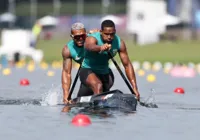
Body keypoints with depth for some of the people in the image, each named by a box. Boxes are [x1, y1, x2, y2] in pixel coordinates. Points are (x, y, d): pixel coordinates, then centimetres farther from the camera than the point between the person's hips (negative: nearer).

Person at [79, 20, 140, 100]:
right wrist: (100, 48, -78)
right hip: (88, 70, -6)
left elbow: (127, 65, -12)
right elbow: (89, 46, -53)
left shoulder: (119, 43, -14)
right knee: (98, 86, -34)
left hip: (105, 72, 6)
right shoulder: (92, 38, -27)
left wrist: (134, 88, -20)